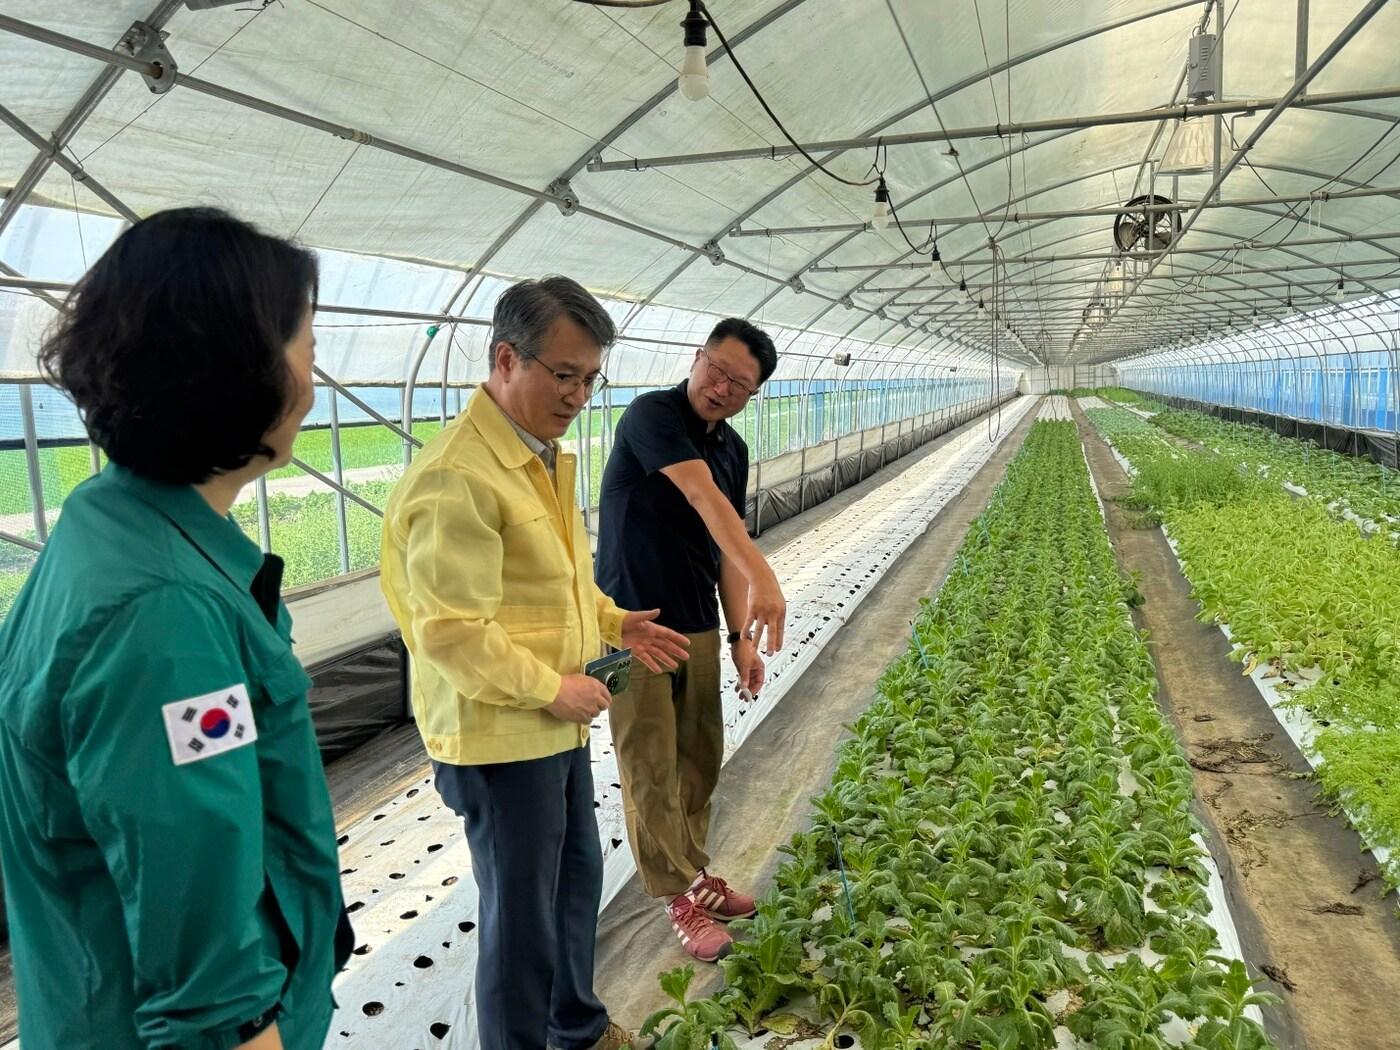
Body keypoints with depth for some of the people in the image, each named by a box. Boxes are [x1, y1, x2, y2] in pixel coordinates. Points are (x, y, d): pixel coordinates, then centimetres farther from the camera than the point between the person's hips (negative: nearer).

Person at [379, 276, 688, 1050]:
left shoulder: (545, 454, 8)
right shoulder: (456, 475, -24)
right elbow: (451, 633, -26)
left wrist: (615, 623, 7)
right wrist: (551, 689, -18)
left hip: (557, 724, 10)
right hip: (500, 736, -10)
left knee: (577, 876, 24)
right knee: (521, 912, 8)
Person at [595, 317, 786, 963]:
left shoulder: (733, 448, 9)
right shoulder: (652, 415, -14)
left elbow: (724, 545, 13)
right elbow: (705, 498, -29)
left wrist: (741, 636, 8)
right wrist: (762, 578, -39)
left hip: (697, 627, 7)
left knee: (699, 759, 15)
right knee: (652, 769, 3)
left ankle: (693, 873, 33)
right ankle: (679, 896, 19)